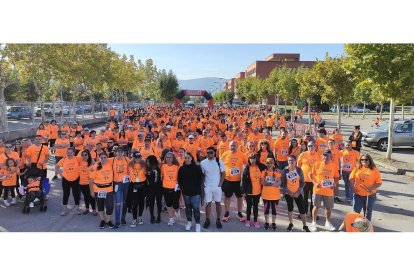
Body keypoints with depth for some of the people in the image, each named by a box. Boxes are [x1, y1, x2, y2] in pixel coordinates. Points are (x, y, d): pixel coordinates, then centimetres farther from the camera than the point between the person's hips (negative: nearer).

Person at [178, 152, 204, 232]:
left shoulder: (197, 167, -6)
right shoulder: (181, 168, 2)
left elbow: (200, 179, -2)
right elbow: (179, 180, 9)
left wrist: (198, 188, -5)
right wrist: (182, 188, 1)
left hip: (196, 192, -3)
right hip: (186, 192, 3)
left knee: (196, 208, -4)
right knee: (188, 207, 15)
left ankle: (197, 224, 8)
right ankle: (189, 222, 30)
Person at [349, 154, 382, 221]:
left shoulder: (374, 170, -6)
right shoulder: (357, 168, 0)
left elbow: (379, 182, -7)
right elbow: (351, 178, 5)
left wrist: (371, 188, -22)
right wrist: (352, 187, -8)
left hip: (370, 195, -1)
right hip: (358, 194, 2)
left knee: (368, 213, 13)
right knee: (356, 211, 10)